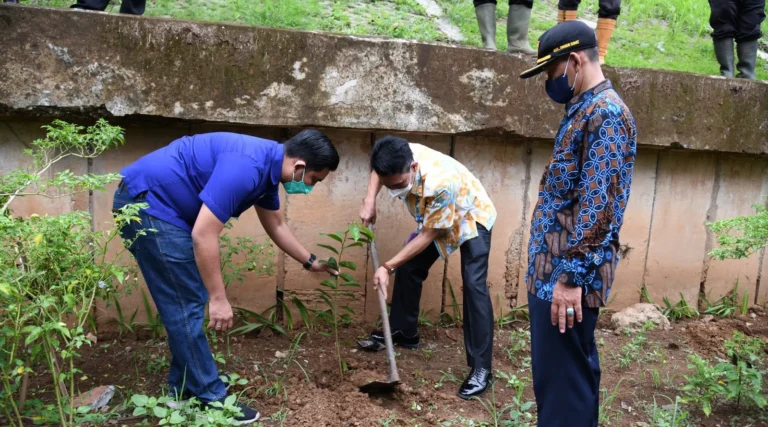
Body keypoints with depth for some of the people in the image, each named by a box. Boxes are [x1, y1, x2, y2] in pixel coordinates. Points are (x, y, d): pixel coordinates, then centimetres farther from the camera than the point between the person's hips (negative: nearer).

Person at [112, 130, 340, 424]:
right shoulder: (246, 167, -26)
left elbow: (276, 224, 22)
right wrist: (218, 299, -20)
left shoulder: (268, 166, 5)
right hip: (146, 203, -10)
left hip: (159, 205, 10)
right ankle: (211, 400, 5)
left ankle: (184, 390, 25)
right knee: (186, 306, -5)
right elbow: (203, 235, -27)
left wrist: (310, 262, 27)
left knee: (188, 303, 15)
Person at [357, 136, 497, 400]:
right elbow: (378, 168, 2)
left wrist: (387, 267, -28)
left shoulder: (441, 184, -44)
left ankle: (481, 369, -16)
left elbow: (427, 236, -31)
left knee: (474, 285, -18)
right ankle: (403, 332, 26)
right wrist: (369, 202, -13)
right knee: (409, 268, 7)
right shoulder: (400, 159, -26)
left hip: (471, 218, -7)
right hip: (434, 218, 7)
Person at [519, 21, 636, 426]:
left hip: (567, 274, -10)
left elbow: (597, 205, -22)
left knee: (562, 377, -2)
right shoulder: (584, 111, 17)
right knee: (569, 371, 19)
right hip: (553, 268, 10)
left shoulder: (606, 113, -15)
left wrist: (570, 276, -22)